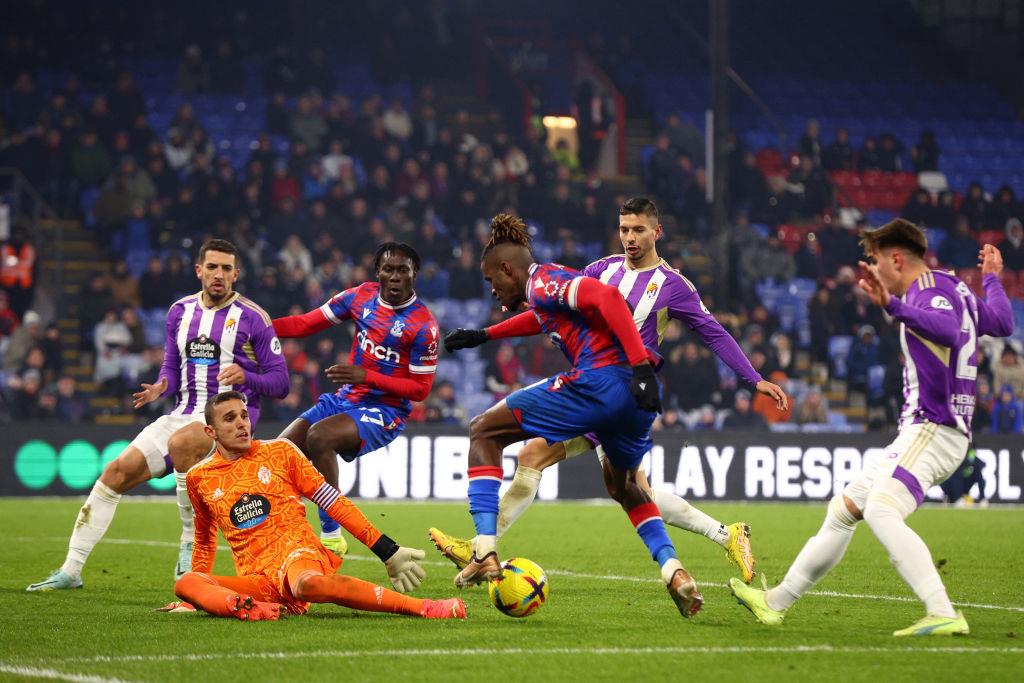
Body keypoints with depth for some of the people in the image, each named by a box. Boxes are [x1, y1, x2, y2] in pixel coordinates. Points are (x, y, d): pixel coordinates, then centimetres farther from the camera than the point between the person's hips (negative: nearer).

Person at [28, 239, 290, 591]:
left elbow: (280, 382, -4)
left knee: (181, 441, -38)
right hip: (184, 413, 6)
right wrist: (160, 388, -4)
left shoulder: (252, 318, -5)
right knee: (117, 472, -6)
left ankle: (191, 545, -23)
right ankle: (70, 571, 2)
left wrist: (245, 376, -24)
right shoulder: (180, 312, 11)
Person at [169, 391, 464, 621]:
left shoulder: (279, 452, 8)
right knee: (185, 584, -26)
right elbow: (205, 540, 29)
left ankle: (421, 607, -42)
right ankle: (249, 608, -53)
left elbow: (334, 503, 9)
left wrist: (388, 552, 4)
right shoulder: (199, 478, 13)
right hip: (255, 578, 3)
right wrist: (194, 601, 26)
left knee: (308, 584, -40)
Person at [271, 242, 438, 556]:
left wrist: (366, 376, -21)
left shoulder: (422, 326, -14)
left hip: (385, 411, -7)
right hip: (344, 400, 7)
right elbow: (307, 324, 6)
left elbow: (421, 389, -12)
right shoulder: (362, 296, 2)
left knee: (319, 436, -32)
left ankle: (331, 535, -25)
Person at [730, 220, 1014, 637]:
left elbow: (948, 331, -31)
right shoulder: (952, 288, 19)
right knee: (843, 509, 17)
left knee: (881, 512, -30)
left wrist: (893, 306, -42)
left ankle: (944, 616, -39)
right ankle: (777, 601, 27)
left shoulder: (931, 286, -10)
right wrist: (992, 280, 51)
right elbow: (1002, 322, 33)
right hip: (925, 431, 11)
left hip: (932, 428, -11)